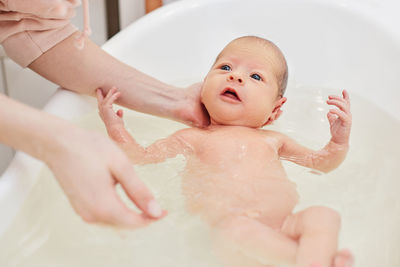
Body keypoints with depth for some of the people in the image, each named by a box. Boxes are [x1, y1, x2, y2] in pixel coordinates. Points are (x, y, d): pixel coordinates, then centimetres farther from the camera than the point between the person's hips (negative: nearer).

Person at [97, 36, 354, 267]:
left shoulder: (272, 140, 26)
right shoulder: (193, 138, 18)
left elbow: (321, 163, 32)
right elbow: (143, 158, 18)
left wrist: (339, 142, 13)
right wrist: (117, 129, 6)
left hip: (281, 224, 4)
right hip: (221, 225, -3)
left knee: (323, 214, -21)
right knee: (238, 228, -37)